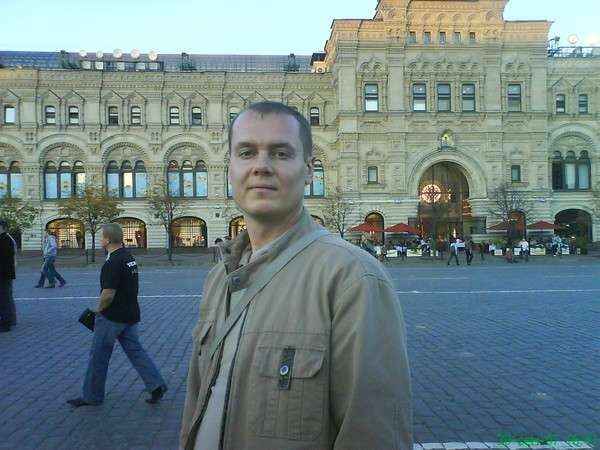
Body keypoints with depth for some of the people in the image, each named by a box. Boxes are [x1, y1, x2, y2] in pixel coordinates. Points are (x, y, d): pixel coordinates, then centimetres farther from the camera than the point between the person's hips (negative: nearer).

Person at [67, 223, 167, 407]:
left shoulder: (113, 262, -21)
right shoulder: (129, 257, 9)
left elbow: (108, 295, -24)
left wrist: (98, 310, -5)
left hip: (112, 317, -9)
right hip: (130, 314, 9)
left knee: (99, 357, 6)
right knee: (135, 350, 12)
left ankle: (91, 396, 20)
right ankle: (156, 384, 5)